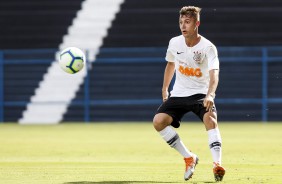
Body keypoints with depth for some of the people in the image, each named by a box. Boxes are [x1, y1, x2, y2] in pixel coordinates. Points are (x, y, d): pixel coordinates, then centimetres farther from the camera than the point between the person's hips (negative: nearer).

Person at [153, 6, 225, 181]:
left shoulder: (208, 47, -17)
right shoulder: (175, 43, -2)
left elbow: (214, 74, -29)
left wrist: (210, 95, -47)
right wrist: (164, 89, 20)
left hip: (201, 93, -4)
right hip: (179, 93, 4)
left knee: (210, 118, -33)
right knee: (158, 121, -16)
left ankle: (217, 164, -34)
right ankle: (189, 158, -3)